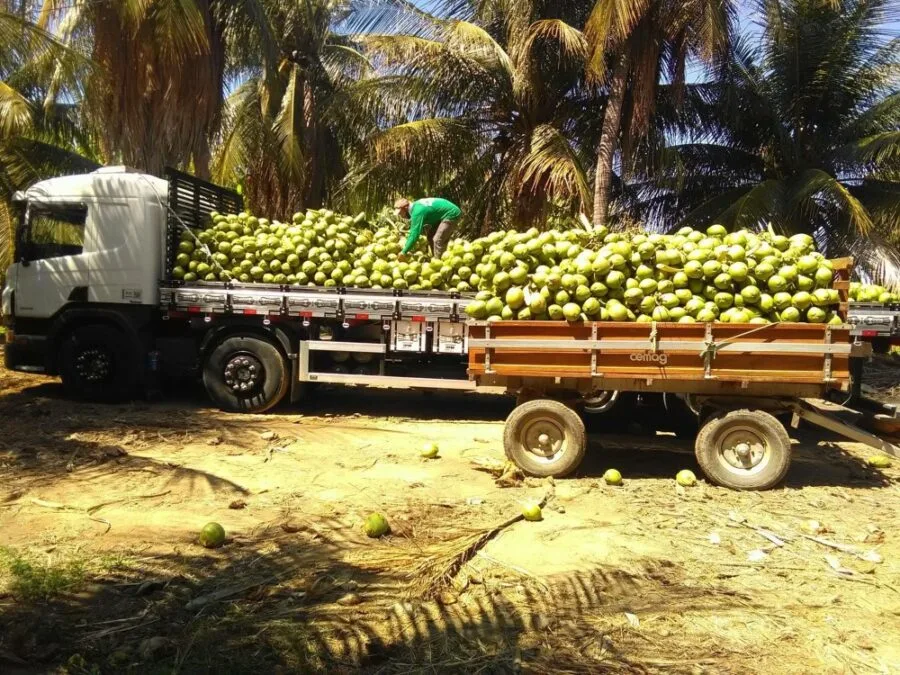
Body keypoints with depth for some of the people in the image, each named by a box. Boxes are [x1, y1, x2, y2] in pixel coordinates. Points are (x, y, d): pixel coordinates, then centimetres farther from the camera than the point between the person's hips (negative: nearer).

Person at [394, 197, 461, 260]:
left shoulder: (417, 211, -25)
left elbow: (415, 234, -27)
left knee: (438, 240, -17)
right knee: (431, 237, 13)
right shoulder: (414, 207, 4)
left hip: (451, 214, -10)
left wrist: (404, 252, -21)